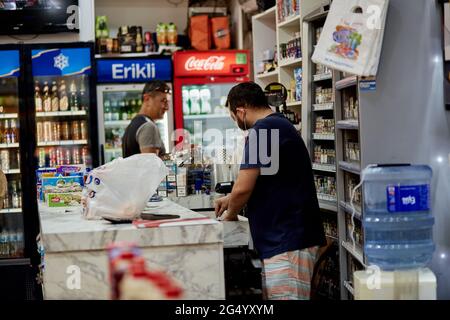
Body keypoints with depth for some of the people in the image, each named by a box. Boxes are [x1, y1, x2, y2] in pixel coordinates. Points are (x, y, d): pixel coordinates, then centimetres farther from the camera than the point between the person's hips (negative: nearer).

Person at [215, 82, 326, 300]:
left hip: (287, 243, -10)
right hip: (287, 238, 10)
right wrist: (231, 199, 37)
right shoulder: (280, 125, 19)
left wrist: (230, 215, 4)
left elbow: (243, 187, -16)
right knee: (270, 296, 14)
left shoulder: (261, 131, -13)